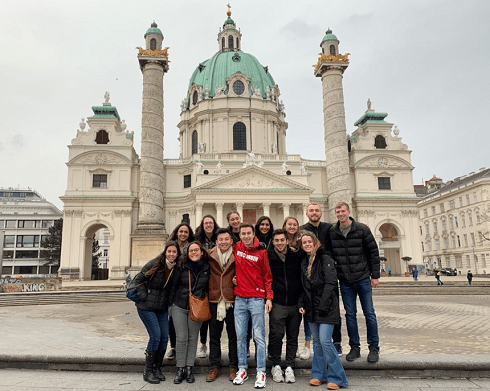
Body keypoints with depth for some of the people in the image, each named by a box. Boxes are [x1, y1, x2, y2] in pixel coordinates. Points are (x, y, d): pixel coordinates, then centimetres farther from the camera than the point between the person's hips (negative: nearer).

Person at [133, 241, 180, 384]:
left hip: (162, 308, 5)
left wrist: (169, 302, 5)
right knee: (156, 336, -9)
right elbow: (139, 280, -7)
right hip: (146, 307, -5)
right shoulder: (154, 265, -14)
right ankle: (148, 372, 7)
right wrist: (144, 297, -12)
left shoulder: (177, 269, -1)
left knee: (164, 337, 2)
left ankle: (157, 369, 20)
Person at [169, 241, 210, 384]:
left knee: (193, 338, 8)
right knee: (181, 338, 0)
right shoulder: (181, 266, -6)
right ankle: (180, 369, 13)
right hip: (179, 307, -1)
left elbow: (208, 287, 8)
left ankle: (189, 368, 19)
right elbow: (174, 285, 1)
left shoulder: (207, 267, -3)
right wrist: (171, 303, 2)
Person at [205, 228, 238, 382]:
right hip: (214, 300, 2)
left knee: (234, 335, 8)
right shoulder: (209, 255, 3)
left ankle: (234, 367, 22)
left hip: (232, 300, -1)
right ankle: (214, 367, 23)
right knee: (214, 336, 11)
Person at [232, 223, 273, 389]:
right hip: (240, 299, 3)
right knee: (240, 336, 8)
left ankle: (261, 372, 8)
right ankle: (242, 370, 19)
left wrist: (269, 297, -5)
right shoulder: (236, 248, 4)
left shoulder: (261, 252, -2)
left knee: (259, 337, 0)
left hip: (257, 298, -3)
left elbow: (267, 276, 2)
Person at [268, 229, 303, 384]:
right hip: (277, 303, -1)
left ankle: (289, 367, 20)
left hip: (295, 303, 2)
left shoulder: (296, 256, 1)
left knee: (292, 337, 8)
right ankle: (276, 366, 15)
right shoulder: (268, 257, -2)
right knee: (276, 335, -3)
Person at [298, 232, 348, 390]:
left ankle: (336, 377, 5)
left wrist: (323, 306, -19)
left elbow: (330, 283, -16)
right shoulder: (304, 262, 12)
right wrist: (301, 304, 7)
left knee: (325, 341, -9)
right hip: (311, 309, 7)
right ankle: (319, 374, 24)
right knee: (317, 342, 13)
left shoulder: (325, 259, -10)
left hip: (326, 308, -7)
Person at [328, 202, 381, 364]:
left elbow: (374, 252, 0)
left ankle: (374, 348, 17)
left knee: (369, 313, 4)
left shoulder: (362, 229, -5)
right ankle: (355, 348, 19)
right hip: (345, 281, 2)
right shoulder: (331, 232, 1)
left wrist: (375, 275, -2)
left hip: (363, 278, -2)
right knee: (350, 314, 7)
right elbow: (330, 254, 8)